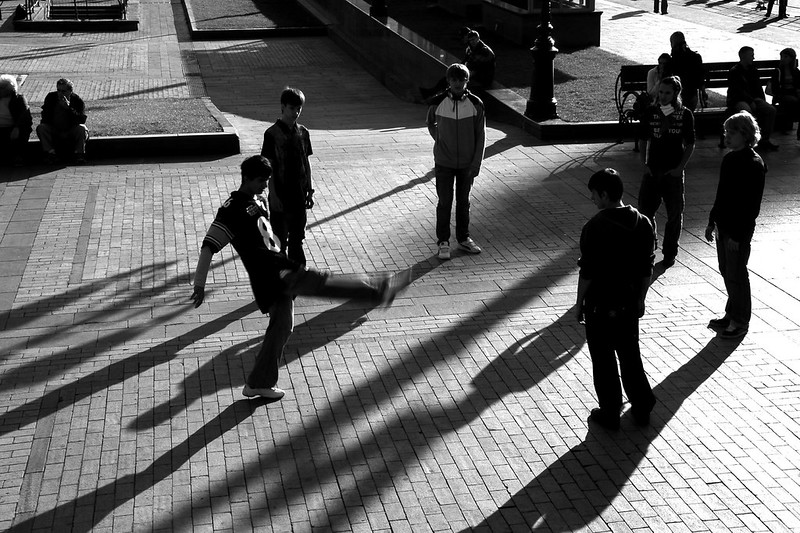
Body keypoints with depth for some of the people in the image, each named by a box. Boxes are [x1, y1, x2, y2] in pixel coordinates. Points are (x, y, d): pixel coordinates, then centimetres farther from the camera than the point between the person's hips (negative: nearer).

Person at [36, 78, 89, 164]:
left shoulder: (77, 101, -10)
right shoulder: (51, 97, 0)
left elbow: (82, 120, -23)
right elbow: (45, 117, 8)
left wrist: (69, 108, -32)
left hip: (71, 133, -3)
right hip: (54, 132, 3)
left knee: (81, 129, -31)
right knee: (40, 128, -21)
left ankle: (79, 154, -20)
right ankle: (50, 153, -23)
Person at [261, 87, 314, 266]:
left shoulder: (303, 132, 4)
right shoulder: (272, 134, -11)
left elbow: (306, 162, 10)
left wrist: (309, 191, 8)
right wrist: (273, 195, -14)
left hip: (299, 194, 5)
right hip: (280, 195, -5)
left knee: (297, 238, 13)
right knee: (280, 239, 5)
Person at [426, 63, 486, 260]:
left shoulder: (476, 104, -7)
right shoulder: (437, 103, -8)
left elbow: (481, 136, -3)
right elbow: (430, 124, 14)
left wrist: (476, 163, -6)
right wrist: (440, 140, 2)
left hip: (466, 164, 1)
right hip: (444, 163, -1)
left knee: (464, 202, 13)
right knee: (445, 202, 3)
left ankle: (464, 238, 27)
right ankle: (443, 241, 13)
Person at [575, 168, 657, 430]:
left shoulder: (595, 227, -20)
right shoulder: (642, 223, -2)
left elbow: (587, 272, -16)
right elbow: (646, 268, 5)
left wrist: (579, 303, -4)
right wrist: (640, 299, 16)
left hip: (600, 304, -5)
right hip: (629, 303, 5)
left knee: (603, 360, 8)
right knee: (630, 355, 18)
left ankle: (609, 414, 17)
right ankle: (642, 408, 24)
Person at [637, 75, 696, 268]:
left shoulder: (685, 115, -4)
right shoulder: (651, 112, 1)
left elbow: (690, 145, 1)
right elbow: (643, 140, 9)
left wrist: (680, 167, -8)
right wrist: (644, 164, -1)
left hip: (674, 172, -1)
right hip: (652, 170, 1)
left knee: (674, 215, 6)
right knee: (645, 210, 1)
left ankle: (670, 253, 20)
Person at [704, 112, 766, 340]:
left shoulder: (753, 165, -18)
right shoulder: (729, 159, 7)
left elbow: (752, 205, -19)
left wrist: (738, 234, -19)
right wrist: (712, 221, 16)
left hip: (739, 229, -8)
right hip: (724, 225, 8)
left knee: (736, 274, 1)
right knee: (726, 271, 16)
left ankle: (740, 322, 14)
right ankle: (732, 314, 30)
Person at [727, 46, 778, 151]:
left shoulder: (753, 70, 16)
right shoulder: (734, 72, -6)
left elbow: (758, 88, 17)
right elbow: (738, 91, -14)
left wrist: (762, 100, -2)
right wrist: (752, 101, -21)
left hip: (753, 99, 7)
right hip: (737, 100, -7)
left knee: (771, 110, -17)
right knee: (747, 111, -39)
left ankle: (764, 140, -13)